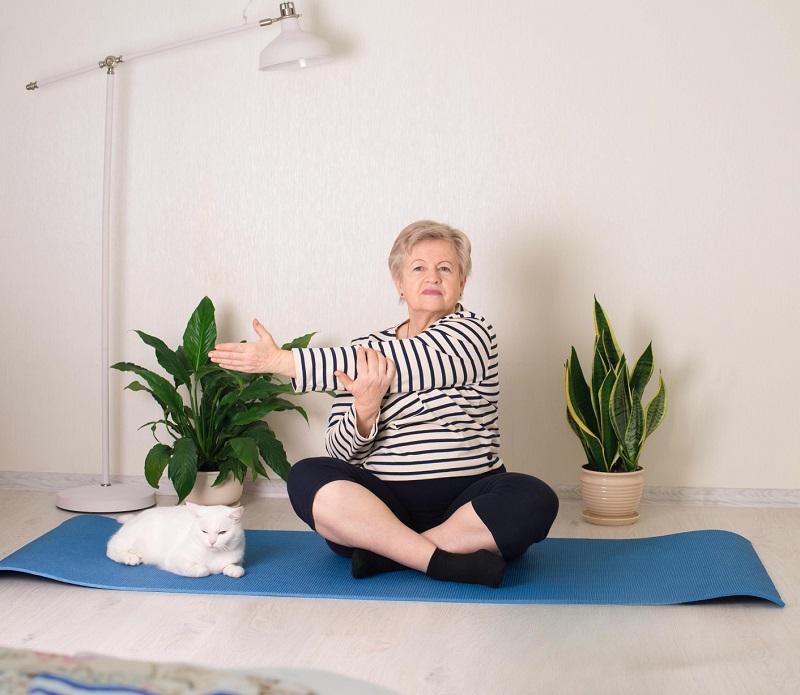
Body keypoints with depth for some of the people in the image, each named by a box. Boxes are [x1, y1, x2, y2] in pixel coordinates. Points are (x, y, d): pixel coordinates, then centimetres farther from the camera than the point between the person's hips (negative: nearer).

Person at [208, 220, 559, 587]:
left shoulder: (472, 332, 1)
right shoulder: (368, 349, 11)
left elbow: (399, 365, -15)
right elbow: (342, 452, 4)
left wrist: (280, 361, -16)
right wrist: (364, 408, -20)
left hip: (467, 503, -2)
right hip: (383, 501, 2)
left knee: (534, 499, -30)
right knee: (307, 478, -25)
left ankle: (386, 552, -24)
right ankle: (449, 562, -29)